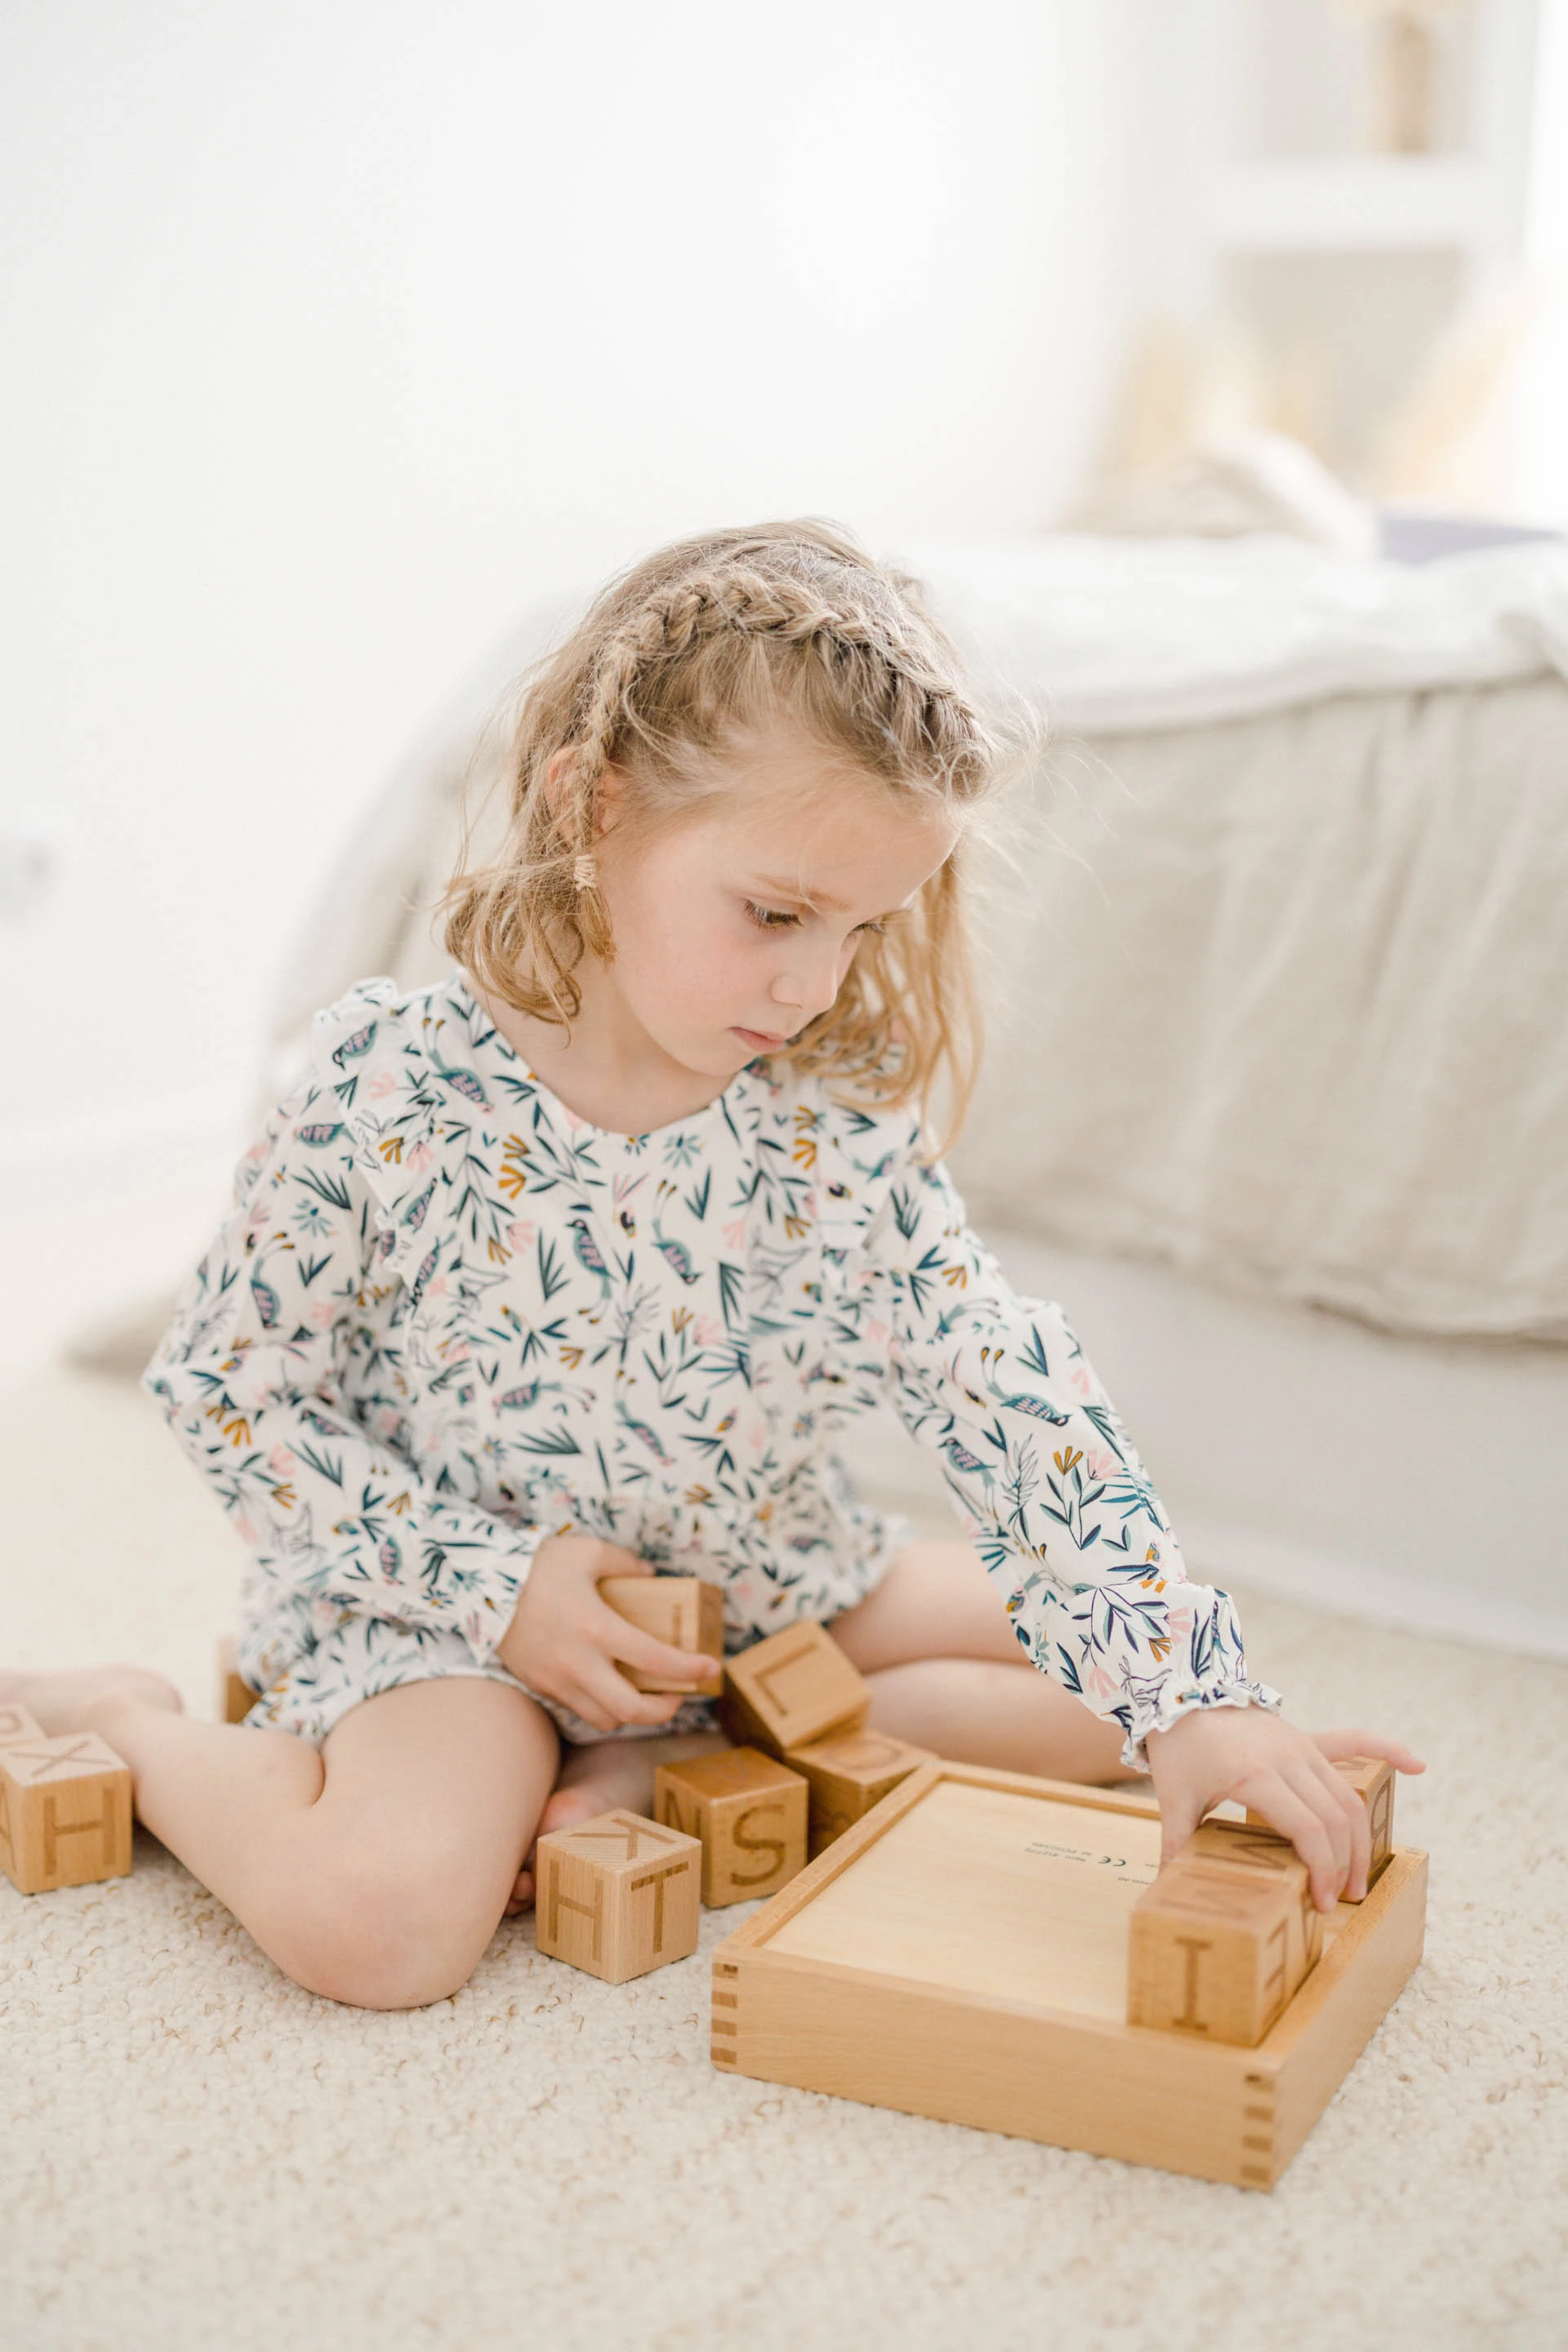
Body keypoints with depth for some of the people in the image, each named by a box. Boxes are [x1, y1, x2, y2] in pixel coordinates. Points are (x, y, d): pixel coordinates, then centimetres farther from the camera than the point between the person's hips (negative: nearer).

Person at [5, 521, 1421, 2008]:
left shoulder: (842, 1125, -12)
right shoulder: (389, 1086, -20)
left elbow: (1016, 1410, -14)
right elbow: (229, 1382, -10)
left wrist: (1192, 1701, -23)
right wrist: (491, 1582, -18)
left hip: (763, 1584, 5)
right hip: (449, 1591, -5)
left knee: (1103, 1682, 1)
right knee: (383, 1915, -30)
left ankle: (666, 1767, -5)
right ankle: (131, 1727, 1)